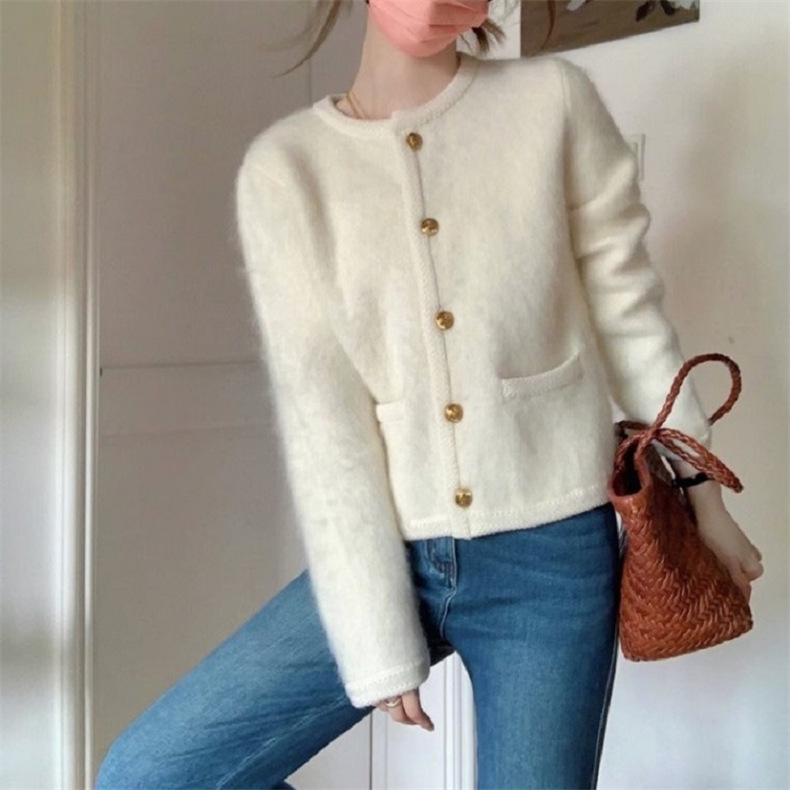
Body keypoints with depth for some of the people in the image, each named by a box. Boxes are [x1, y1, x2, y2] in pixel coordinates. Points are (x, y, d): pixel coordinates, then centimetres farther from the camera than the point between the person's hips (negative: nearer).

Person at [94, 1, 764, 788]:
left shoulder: (553, 101, -4)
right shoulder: (284, 166, -4)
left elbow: (629, 312, 4)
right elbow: (320, 417, -8)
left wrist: (702, 494, 9)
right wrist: (378, 645, -9)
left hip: (550, 553, -1)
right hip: (386, 552, 2)